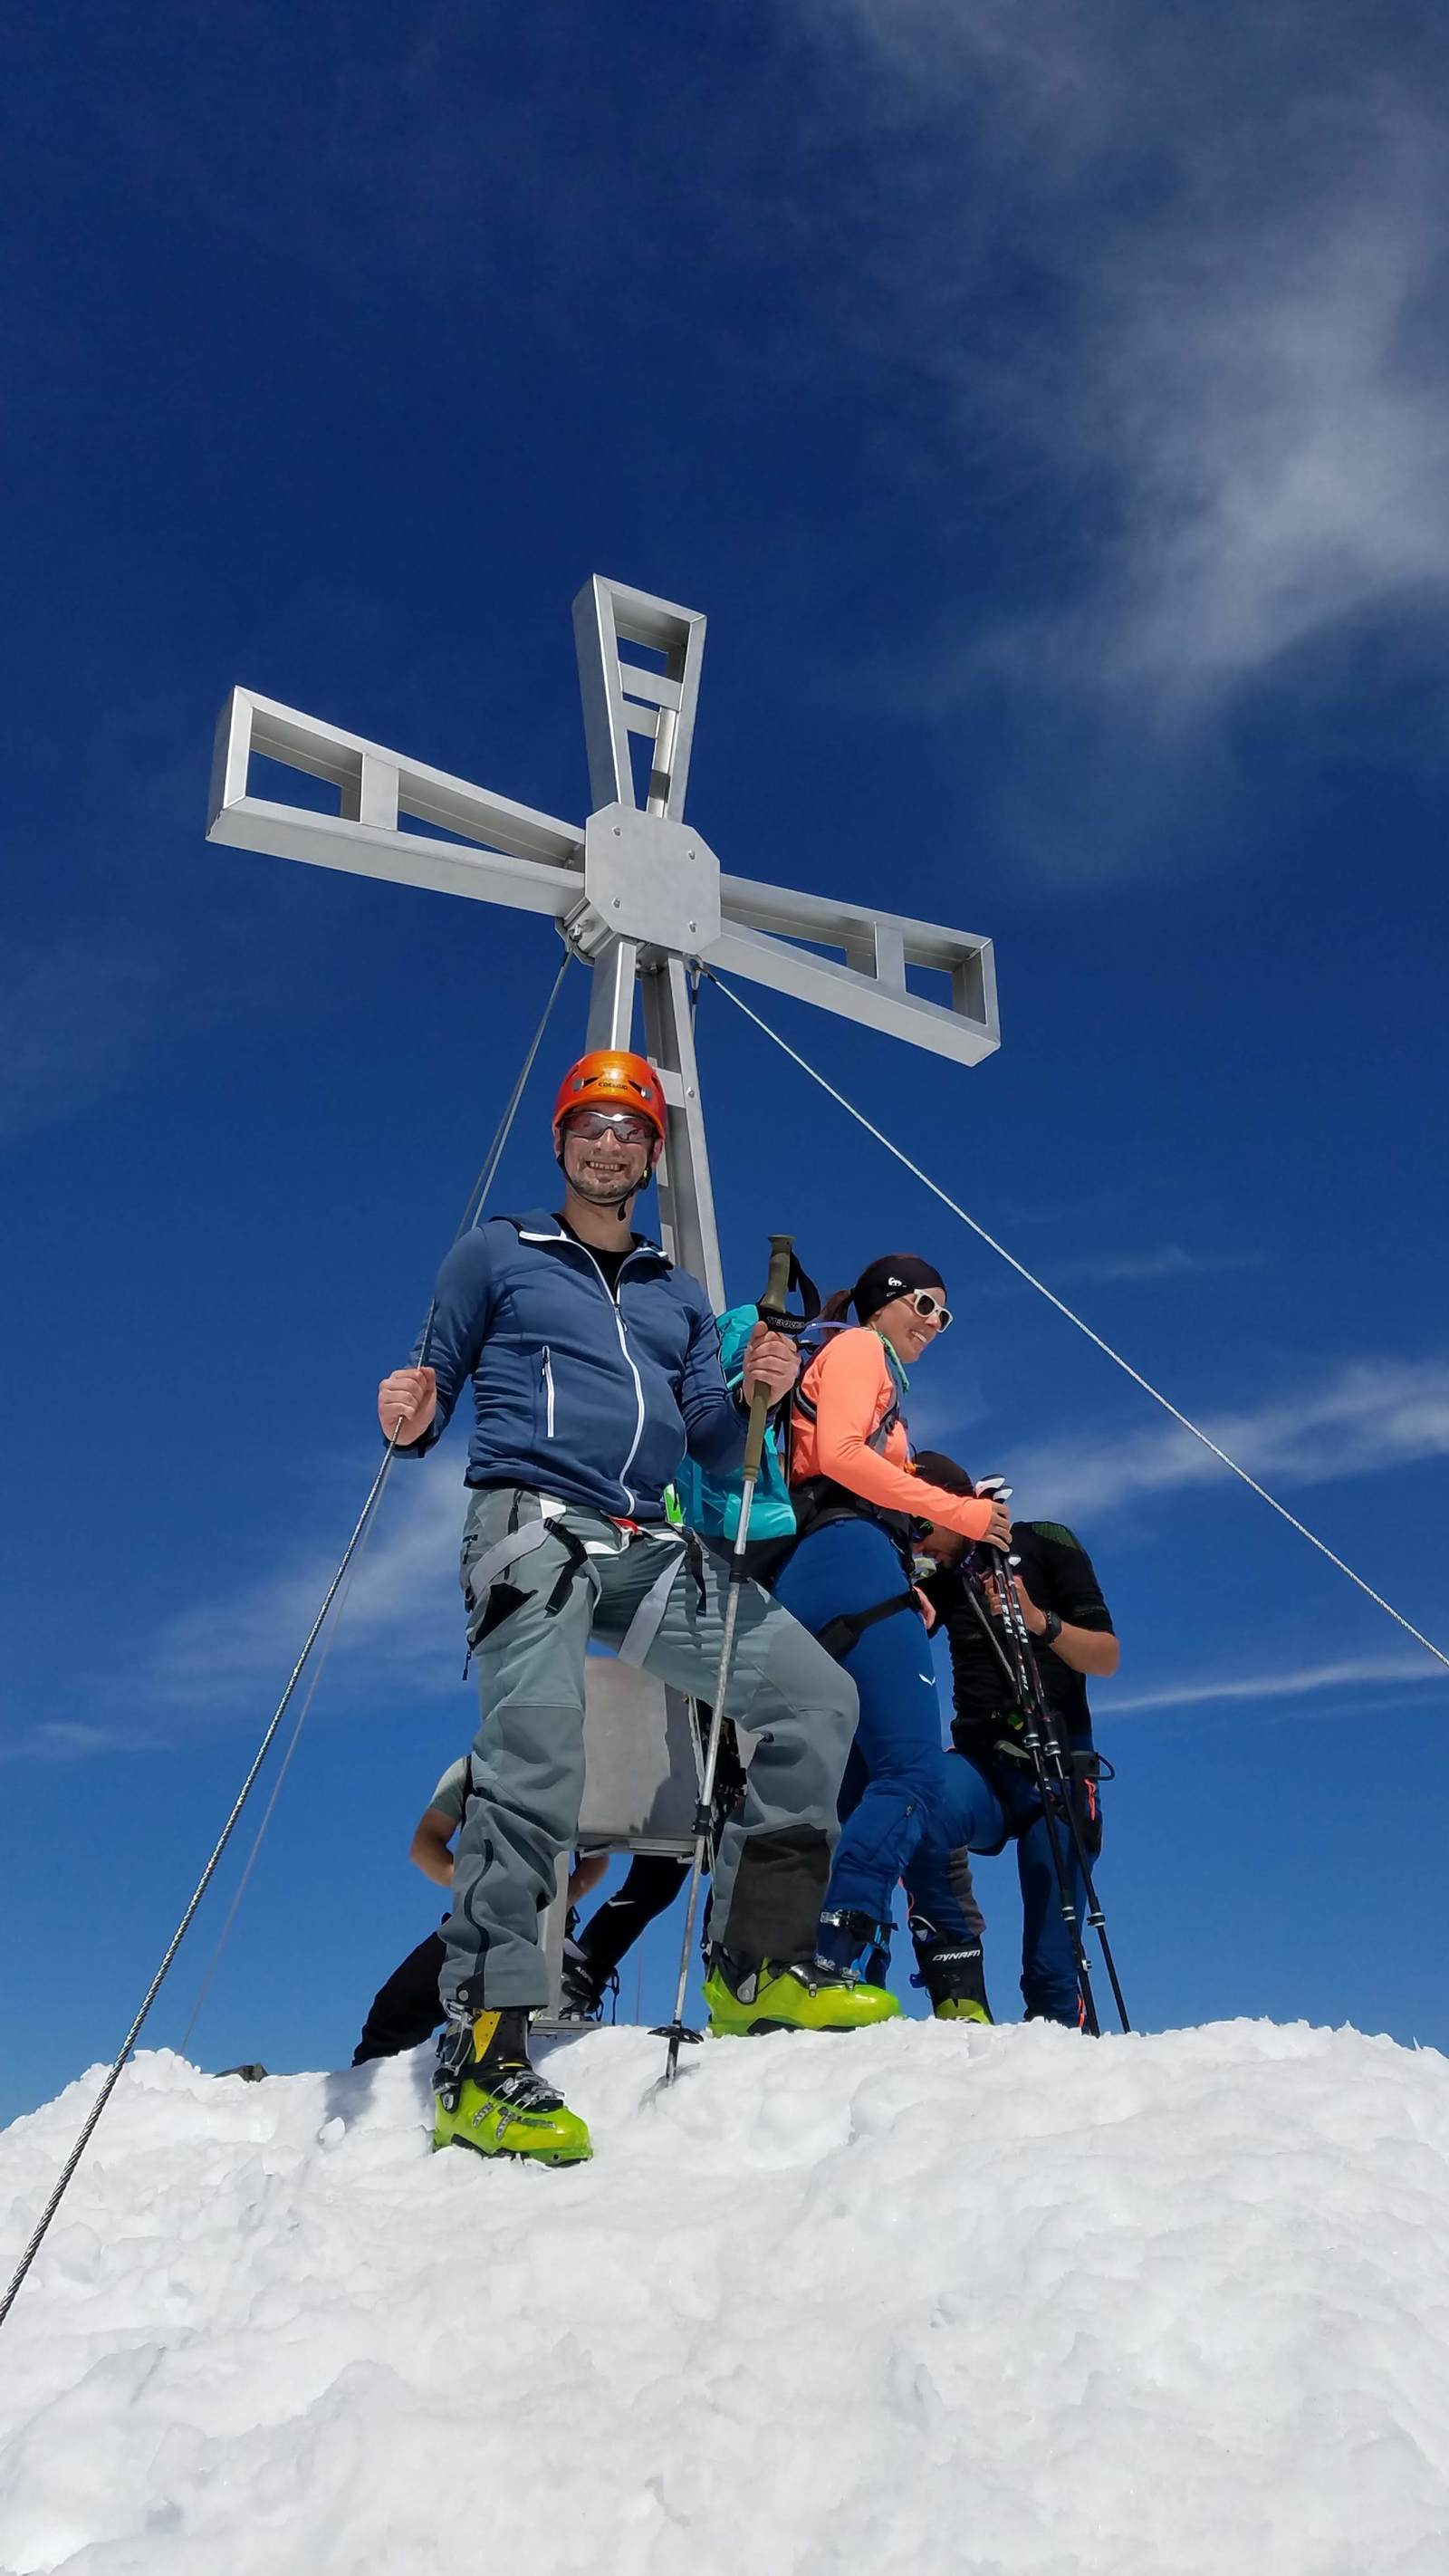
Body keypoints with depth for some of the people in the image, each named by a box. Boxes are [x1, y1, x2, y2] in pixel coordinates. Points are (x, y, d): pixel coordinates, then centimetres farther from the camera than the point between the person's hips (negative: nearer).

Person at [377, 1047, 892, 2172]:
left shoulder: (679, 1293, 24)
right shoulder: (497, 1254, 13)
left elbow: (710, 1440, 16)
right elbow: (440, 1386, 10)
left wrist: (753, 1396, -5)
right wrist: (413, 1418, -14)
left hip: (649, 1548, 5)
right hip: (532, 1523, -5)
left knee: (817, 1695, -4)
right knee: (537, 1754, -24)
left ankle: (757, 1961, 2)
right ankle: (483, 2049, -18)